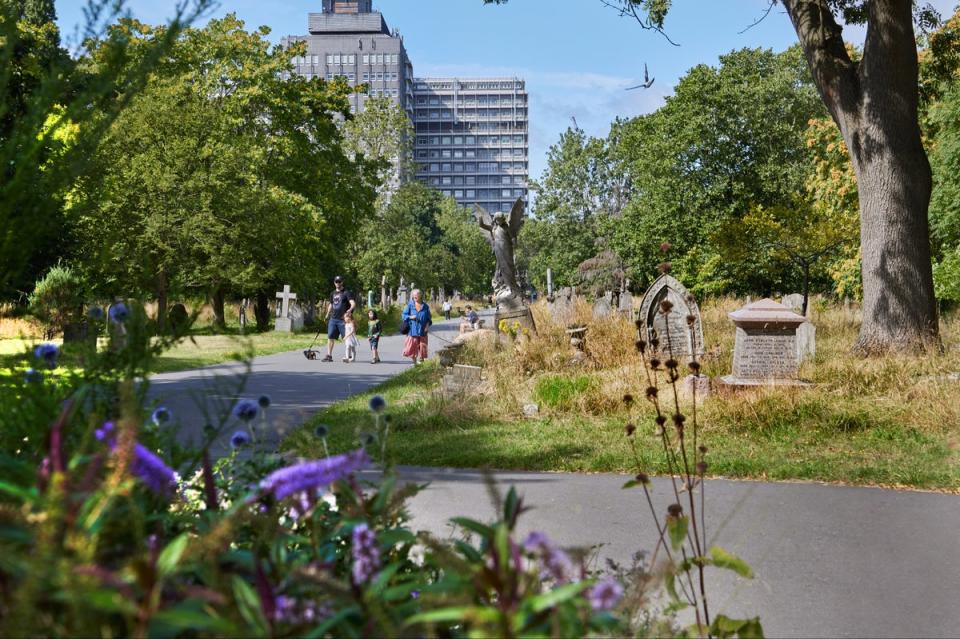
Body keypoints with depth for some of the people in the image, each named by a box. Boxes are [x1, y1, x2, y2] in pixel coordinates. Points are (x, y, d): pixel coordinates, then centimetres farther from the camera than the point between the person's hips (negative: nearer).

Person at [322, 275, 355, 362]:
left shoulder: (346, 293, -4)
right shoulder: (333, 294, 17)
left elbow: (353, 303, -16)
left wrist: (350, 310, -35)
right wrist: (327, 315, 31)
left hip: (343, 319, -6)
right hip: (333, 319, 6)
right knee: (330, 337, 0)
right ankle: (329, 356, 2)